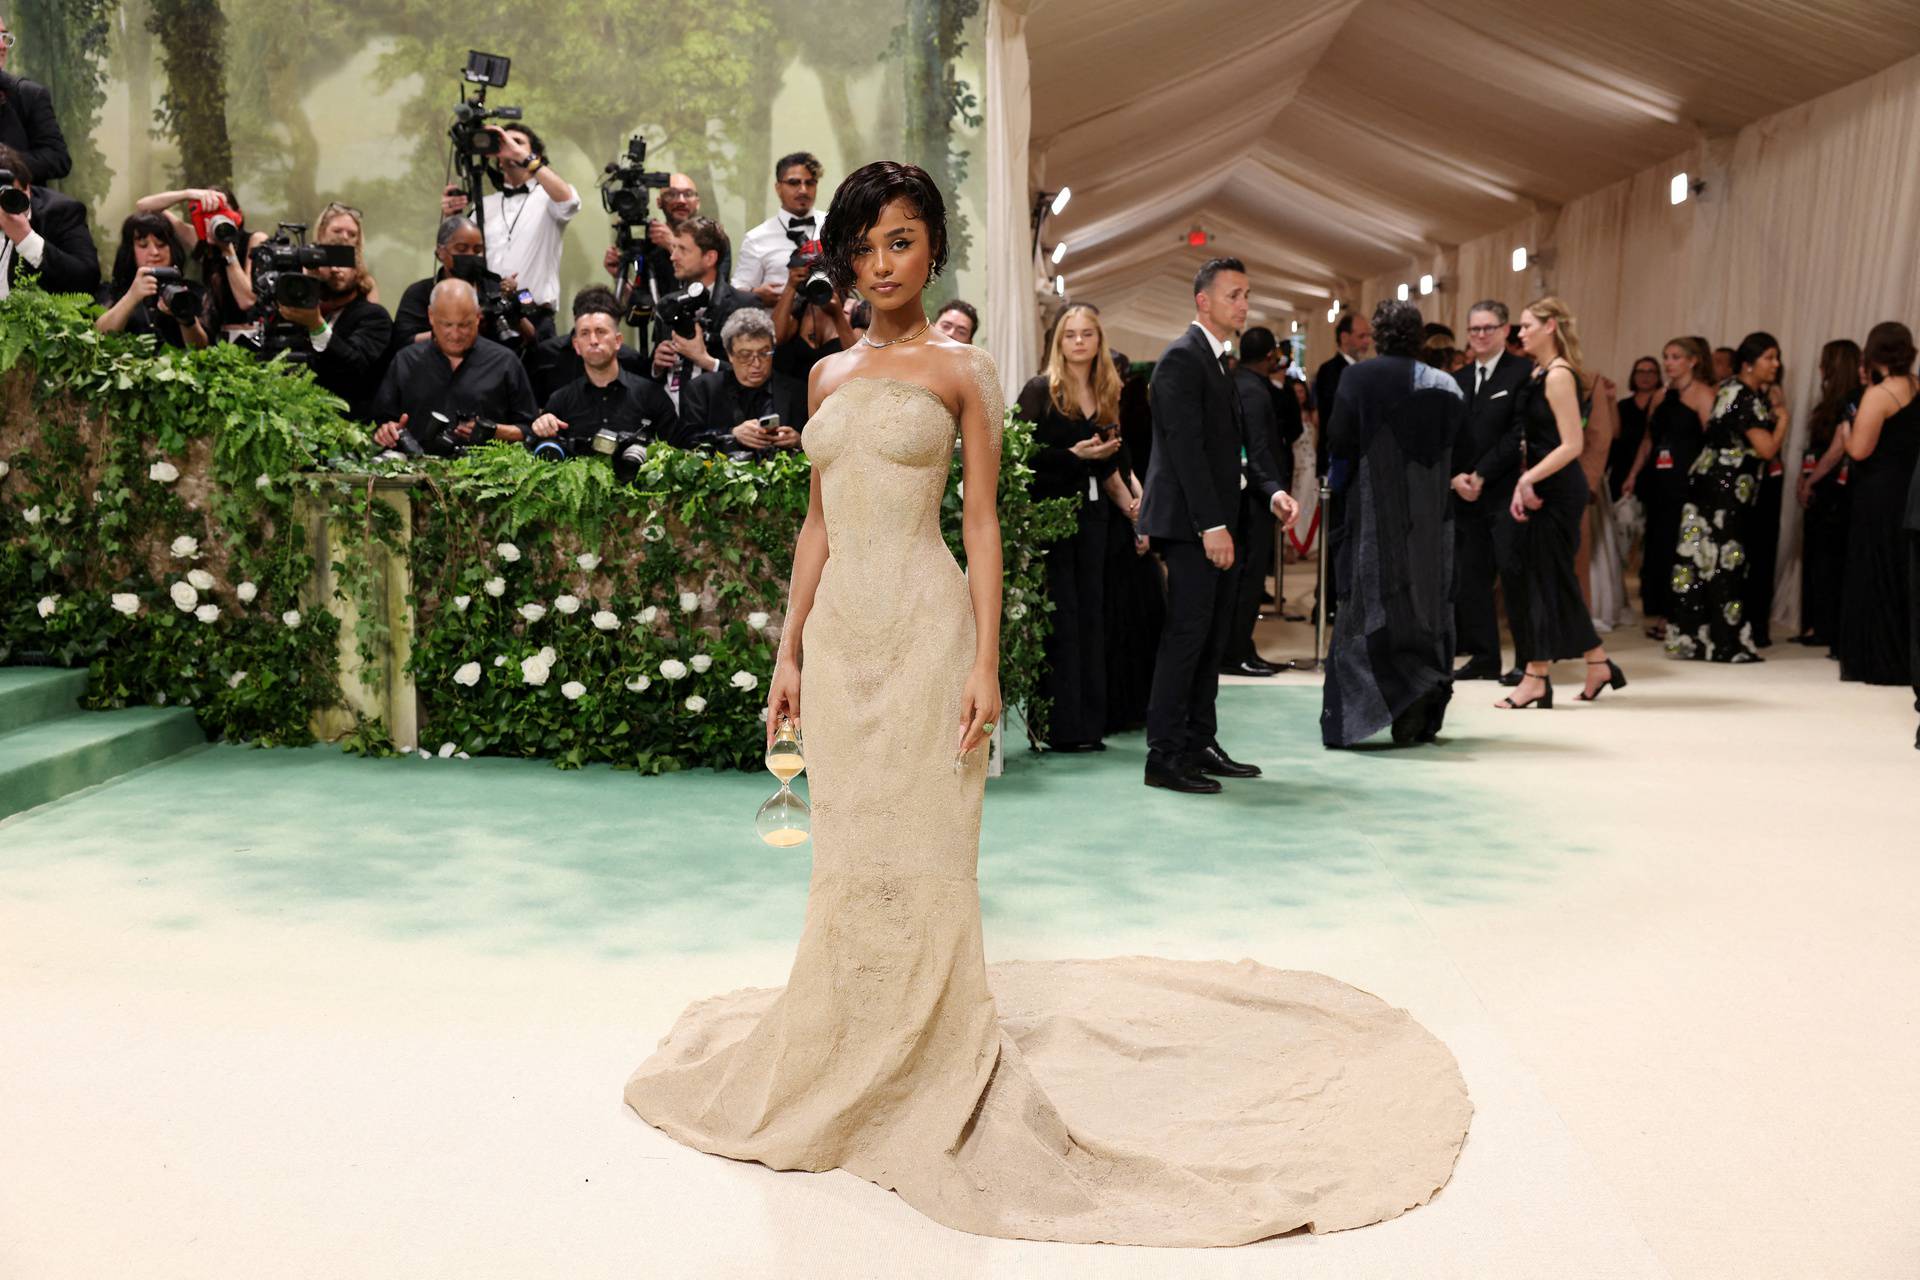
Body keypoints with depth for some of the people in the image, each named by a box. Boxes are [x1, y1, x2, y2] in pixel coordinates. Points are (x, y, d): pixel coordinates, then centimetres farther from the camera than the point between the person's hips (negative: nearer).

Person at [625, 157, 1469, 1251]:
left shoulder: (962, 369, -1)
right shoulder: (829, 376, 14)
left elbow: (983, 526, -5)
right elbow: (817, 524, 15)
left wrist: (985, 664, -12)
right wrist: (789, 651, 11)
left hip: (922, 627, -5)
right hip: (838, 628, 5)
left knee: (919, 857, 0)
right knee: (848, 857, 12)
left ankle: (930, 1081, 16)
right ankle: (846, 1072, 29)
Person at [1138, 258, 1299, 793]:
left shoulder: (1218, 361, 19)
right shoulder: (1182, 358, -11)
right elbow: (1186, 447, -18)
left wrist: (1272, 492, 6)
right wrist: (1212, 525, -22)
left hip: (1214, 523, 10)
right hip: (1190, 524, -10)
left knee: (1212, 636, 11)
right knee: (1187, 633, -9)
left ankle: (1199, 745, 18)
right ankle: (1164, 756, -3)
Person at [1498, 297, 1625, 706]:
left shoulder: (1558, 375, -13)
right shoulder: (1537, 373, 13)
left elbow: (1571, 444, -18)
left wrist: (1528, 480, -17)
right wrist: (1523, 485, 6)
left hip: (1557, 489, -9)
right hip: (1541, 487, 9)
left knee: (1545, 576, -4)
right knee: (1553, 578, 12)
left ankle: (1536, 679, 3)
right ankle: (1599, 665, 22)